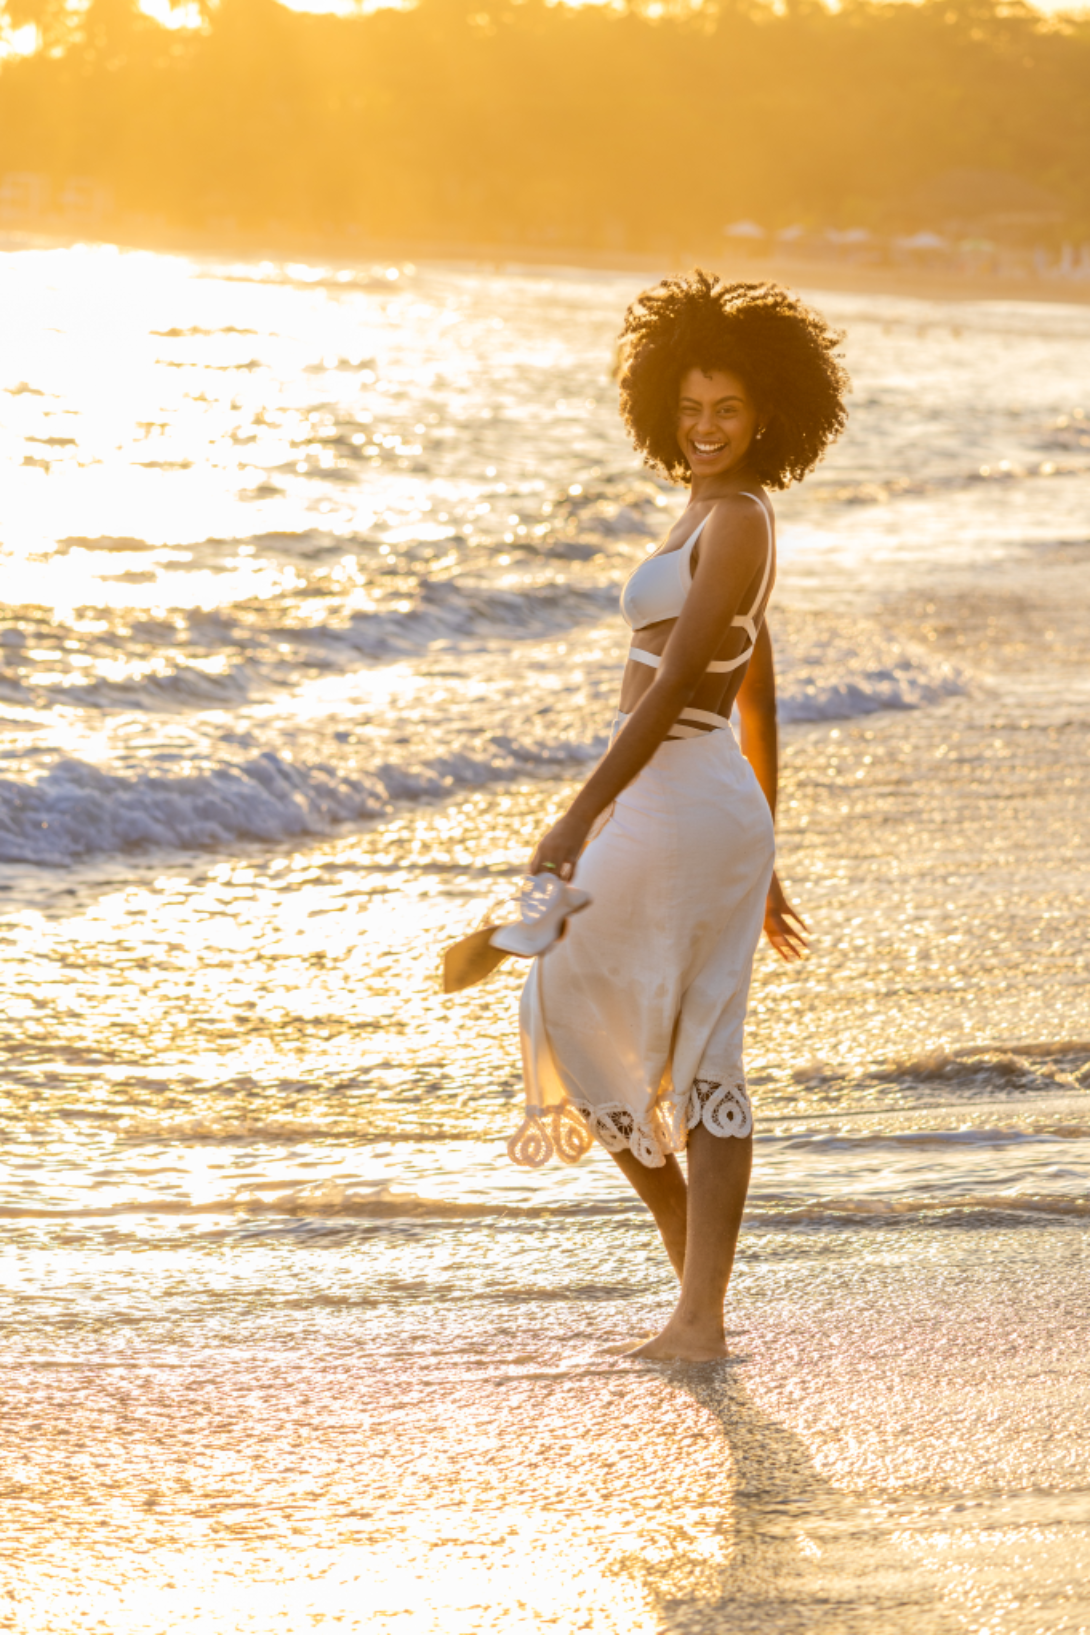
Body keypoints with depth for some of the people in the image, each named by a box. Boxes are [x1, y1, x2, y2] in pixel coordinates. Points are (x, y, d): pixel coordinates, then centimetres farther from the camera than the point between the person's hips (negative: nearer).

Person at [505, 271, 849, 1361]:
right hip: (721, 810, 10)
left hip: (674, 798, -10)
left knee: (574, 1021, 1)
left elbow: (673, 684, -21)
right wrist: (760, 863, 25)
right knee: (699, 1064, 8)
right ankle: (700, 1313, 7)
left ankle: (691, 1264, 5)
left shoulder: (735, 523, -13)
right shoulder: (723, 521, 17)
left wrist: (579, 817, -25)